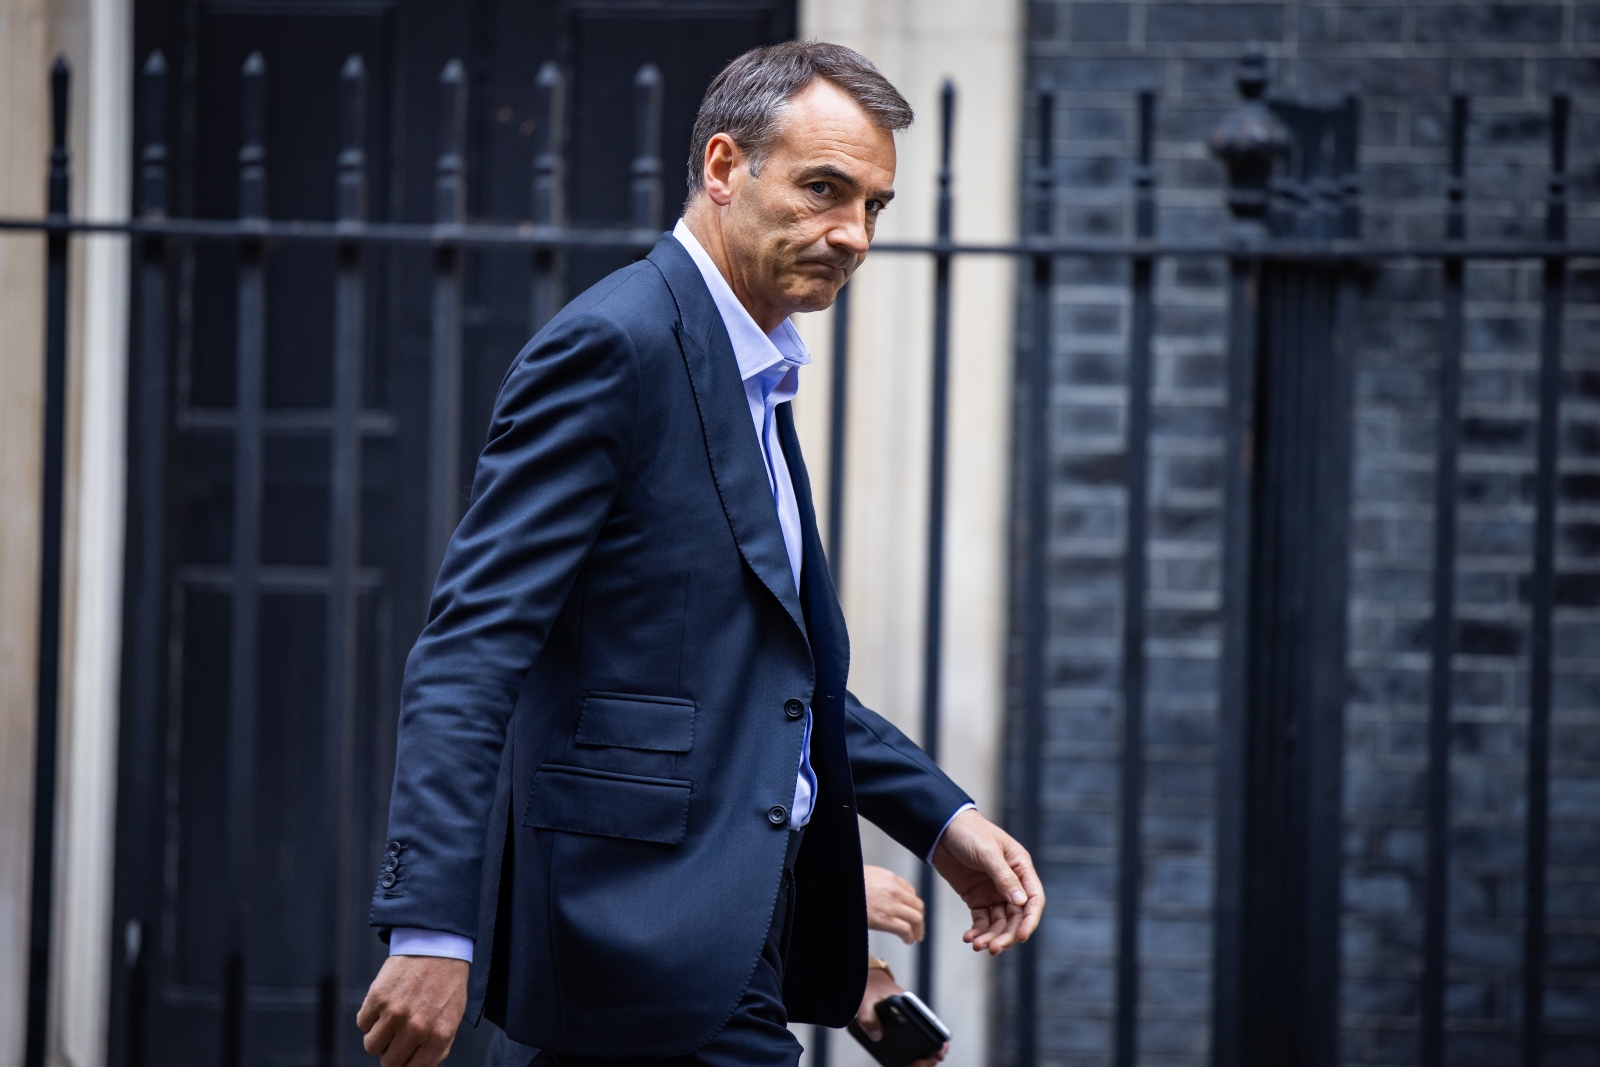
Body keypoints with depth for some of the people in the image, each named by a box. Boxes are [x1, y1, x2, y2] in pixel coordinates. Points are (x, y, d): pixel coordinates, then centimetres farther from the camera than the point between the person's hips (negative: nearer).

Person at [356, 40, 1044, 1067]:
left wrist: (943, 820, 19)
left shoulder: (753, 374, 18)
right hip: (651, 939, -10)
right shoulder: (613, 346, -12)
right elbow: (472, 646, -19)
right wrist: (433, 927, -26)